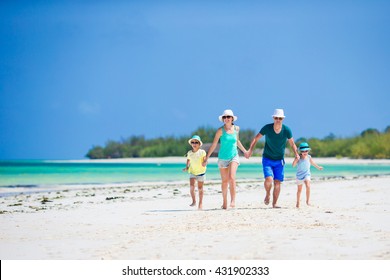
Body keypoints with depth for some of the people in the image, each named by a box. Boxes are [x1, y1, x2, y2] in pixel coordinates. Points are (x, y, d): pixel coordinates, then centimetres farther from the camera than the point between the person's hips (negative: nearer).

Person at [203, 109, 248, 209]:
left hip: (234, 156, 1)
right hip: (223, 158, -1)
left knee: (231, 177, -20)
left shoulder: (236, 129, 1)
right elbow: (214, 144, -6)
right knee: (224, 181, 7)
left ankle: (233, 200, -20)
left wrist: (244, 151, 29)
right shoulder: (220, 130, -9)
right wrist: (207, 158, -9)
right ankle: (224, 202, 22)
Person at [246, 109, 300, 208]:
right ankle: (267, 194, 11)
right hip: (267, 159, -2)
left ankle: (274, 203, 8)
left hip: (279, 160, 2)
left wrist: (296, 154, -13)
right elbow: (256, 138, -3)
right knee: (269, 179, -19)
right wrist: (250, 150, -14)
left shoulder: (287, 130, -10)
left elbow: (292, 144, 2)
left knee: (277, 182, -2)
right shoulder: (267, 128, -13)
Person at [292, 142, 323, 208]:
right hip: (299, 175, -1)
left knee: (308, 186, -24)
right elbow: (293, 165, -23)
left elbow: (312, 163, 16)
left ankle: (308, 200, -11)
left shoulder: (309, 157, -4)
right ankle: (298, 202, 30)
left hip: (307, 174, 1)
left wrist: (318, 167, 28)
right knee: (299, 189, 12)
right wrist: (296, 159, -37)